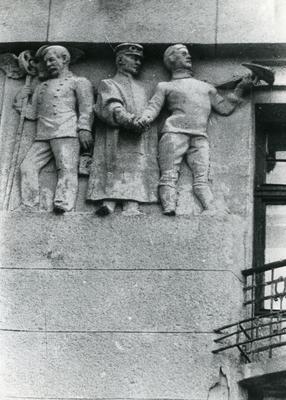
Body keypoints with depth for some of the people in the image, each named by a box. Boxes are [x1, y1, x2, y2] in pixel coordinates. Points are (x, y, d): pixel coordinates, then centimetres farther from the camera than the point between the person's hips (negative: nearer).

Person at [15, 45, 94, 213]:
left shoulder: (79, 82, 14)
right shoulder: (41, 87, 33)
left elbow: (86, 108, 1)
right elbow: (32, 113, 29)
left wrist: (84, 129, -13)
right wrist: (20, 101, 17)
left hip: (66, 132, -6)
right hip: (42, 136, 6)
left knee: (67, 168, -21)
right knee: (27, 166, -10)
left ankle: (64, 205, -36)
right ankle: (30, 208, -15)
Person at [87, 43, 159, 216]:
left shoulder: (141, 88, 34)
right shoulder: (108, 84, 16)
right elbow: (110, 109, -4)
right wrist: (130, 120, -21)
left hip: (141, 140, 4)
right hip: (117, 140, -4)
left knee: (137, 172, -16)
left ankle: (131, 206, -31)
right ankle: (109, 201, -37)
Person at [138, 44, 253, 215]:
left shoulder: (206, 87, 34)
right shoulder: (165, 86, 23)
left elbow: (225, 108, 30)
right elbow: (154, 107, 9)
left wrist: (240, 88, 21)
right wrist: (145, 118, -13)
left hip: (200, 138, 2)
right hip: (175, 132, -2)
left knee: (202, 179, -15)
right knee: (169, 177, -17)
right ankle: (169, 211, -31)